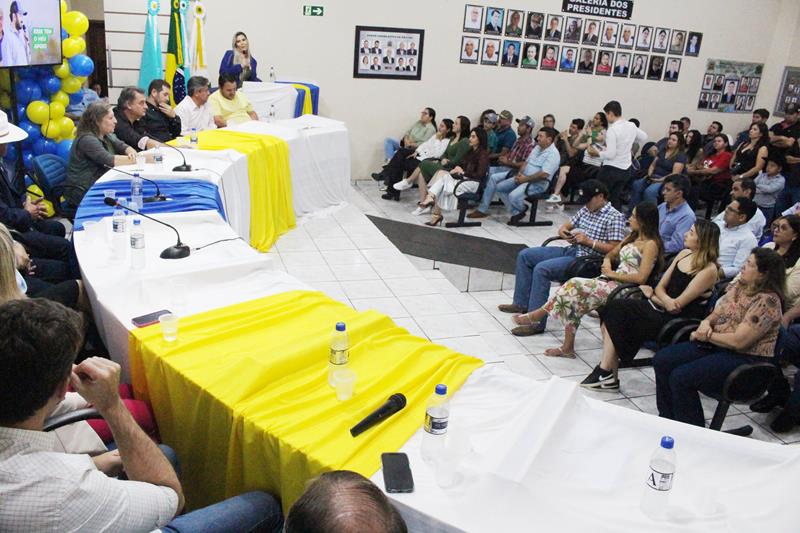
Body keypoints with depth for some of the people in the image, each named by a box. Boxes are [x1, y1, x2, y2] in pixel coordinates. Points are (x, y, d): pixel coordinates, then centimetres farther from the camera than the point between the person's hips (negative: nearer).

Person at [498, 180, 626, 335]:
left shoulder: (615, 217, -9)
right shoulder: (585, 210, 15)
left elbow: (615, 249, -15)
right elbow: (567, 225, 26)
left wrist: (589, 241, -19)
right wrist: (563, 231, 2)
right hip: (570, 250, 10)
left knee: (542, 269, -29)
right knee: (524, 255, 4)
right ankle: (521, 303, 11)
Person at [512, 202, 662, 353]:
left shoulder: (650, 244, -8)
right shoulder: (632, 237, 18)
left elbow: (641, 278, -18)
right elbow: (611, 254, 27)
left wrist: (613, 274, -11)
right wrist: (607, 262, 3)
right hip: (612, 282, 8)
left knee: (575, 285, -23)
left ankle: (537, 315, -7)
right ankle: (567, 347, -15)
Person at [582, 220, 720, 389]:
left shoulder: (709, 270, -13)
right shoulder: (684, 254, 11)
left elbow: (678, 305, -15)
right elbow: (660, 287, 10)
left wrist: (652, 295, 0)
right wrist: (667, 300, -11)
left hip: (678, 322, -8)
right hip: (661, 309, 8)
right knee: (613, 308, -15)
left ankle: (606, 373, -7)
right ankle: (606, 373, -17)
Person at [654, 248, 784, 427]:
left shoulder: (767, 301, -19)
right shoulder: (737, 287, 7)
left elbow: (738, 341, -23)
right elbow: (716, 314, 15)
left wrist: (706, 336, -11)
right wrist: (706, 323, -9)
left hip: (746, 358, -9)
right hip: (716, 346, 9)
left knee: (681, 377, -25)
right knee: (662, 360, -4)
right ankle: (668, 420, 6)